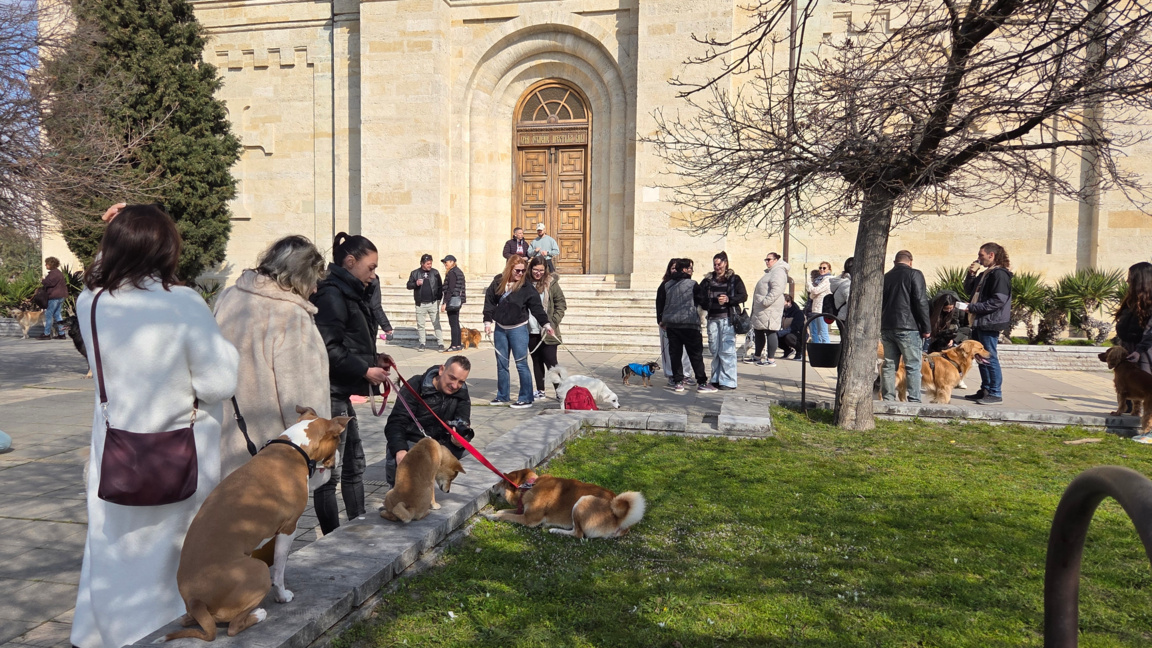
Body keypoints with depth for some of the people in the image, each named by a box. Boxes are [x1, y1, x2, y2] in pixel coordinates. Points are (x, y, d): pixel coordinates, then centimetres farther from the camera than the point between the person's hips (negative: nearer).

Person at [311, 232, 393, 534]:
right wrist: (365, 370, -18)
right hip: (330, 393, -11)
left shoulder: (348, 293, 15)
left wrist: (373, 358, 6)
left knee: (354, 462, 19)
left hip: (341, 394, 11)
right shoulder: (331, 294, -16)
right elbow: (328, 350, -24)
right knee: (331, 469, -1)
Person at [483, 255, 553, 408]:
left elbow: (537, 307, -6)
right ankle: (502, 396, 24)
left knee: (521, 364, -5)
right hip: (500, 328, 4)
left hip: (518, 328, -4)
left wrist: (546, 324, -12)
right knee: (501, 363, 12)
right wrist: (488, 321, 2)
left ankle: (526, 398, 2)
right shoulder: (498, 282, 2)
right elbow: (489, 301, 7)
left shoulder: (527, 287, -6)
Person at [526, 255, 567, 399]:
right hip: (531, 331, 4)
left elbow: (561, 304, -2)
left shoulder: (551, 283, -3)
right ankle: (540, 390, 21)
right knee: (536, 361, 12)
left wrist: (553, 323, -10)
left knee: (550, 361, -4)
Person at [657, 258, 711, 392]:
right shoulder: (692, 284, -7)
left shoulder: (666, 285, 8)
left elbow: (659, 303, 11)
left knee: (675, 353, 9)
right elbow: (701, 301, -1)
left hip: (671, 324, 4)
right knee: (695, 354, 2)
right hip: (689, 323, -4)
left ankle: (678, 382, 8)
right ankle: (702, 383, 4)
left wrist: (661, 320, 19)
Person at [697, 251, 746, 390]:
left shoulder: (734, 279, 4)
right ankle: (716, 379, 16)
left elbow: (743, 295, -3)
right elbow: (700, 296, 17)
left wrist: (729, 299, -17)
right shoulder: (708, 280, 15)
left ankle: (728, 381, -4)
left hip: (728, 318, -5)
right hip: (712, 318, 5)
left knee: (727, 350, -8)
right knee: (714, 350, 8)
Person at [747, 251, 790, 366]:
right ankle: (756, 357, 26)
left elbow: (777, 289, -25)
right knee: (758, 331, 16)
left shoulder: (778, 271, -11)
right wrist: (759, 302, 22)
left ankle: (771, 360, -7)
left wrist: (766, 301, -27)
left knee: (770, 332, -9)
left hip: (770, 309, -11)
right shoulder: (770, 272, 23)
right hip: (762, 309, 11)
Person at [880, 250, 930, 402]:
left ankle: (888, 399, 8)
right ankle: (914, 401, -4)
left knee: (889, 365, 8)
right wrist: (926, 327, -6)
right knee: (913, 366, -1)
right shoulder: (914, 274, -3)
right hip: (908, 327, -5)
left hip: (886, 328, 5)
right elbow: (921, 302, -10)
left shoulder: (885, 277, 14)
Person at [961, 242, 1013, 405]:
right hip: (979, 322, 10)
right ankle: (985, 390, 22)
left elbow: (998, 301, -20)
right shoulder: (985, 274, 17)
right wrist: (971, 274, 7)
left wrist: (971, 307, -19)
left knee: (990, 358, -6)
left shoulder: (1000, 274, -12)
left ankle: (995, 393, -1)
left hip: (990, 323, -10)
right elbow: (969, 290, 22)